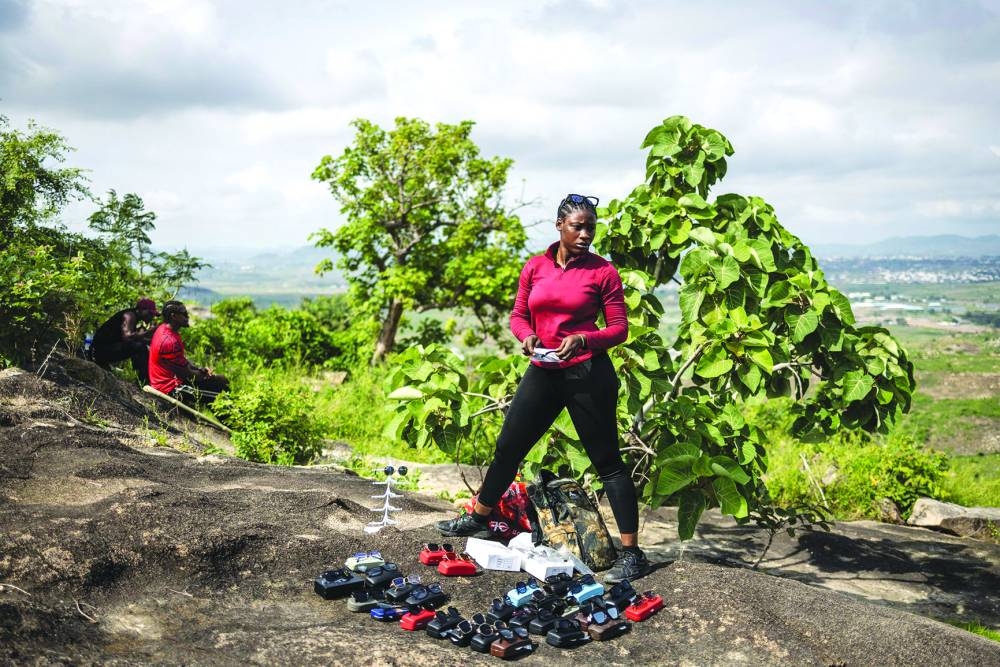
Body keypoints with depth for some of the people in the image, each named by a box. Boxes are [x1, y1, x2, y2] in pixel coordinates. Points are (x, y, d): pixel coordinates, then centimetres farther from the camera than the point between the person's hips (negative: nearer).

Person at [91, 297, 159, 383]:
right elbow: (127, 336, -33)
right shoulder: (129, 316, -17)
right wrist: (148, 332, -37)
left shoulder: (135, 318, 10)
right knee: (139, 347, -27)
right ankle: (144, 382, -26)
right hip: (102, 349, -10)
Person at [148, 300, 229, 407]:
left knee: (222, 381, 9)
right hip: (171, 389, -11)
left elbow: (182, 360, 16)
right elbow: (188, 374, -20)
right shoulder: (169, 341, -27)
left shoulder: (163, 329, 5)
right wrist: (205, 375, -2)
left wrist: (201, 369, 3)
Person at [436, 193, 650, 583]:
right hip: (543, 372, 5)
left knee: (607, 461, -2)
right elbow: (518, 315, 14)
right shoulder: (534, 268, 8)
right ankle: (476, 520, 34)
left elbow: (619, 328, -3)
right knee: (508, 448, 14)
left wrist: (583, 340, -20)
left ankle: (632, 554, 4)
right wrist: (525, 336, -9)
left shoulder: (603, 272, -3)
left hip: (588, 374, -4)